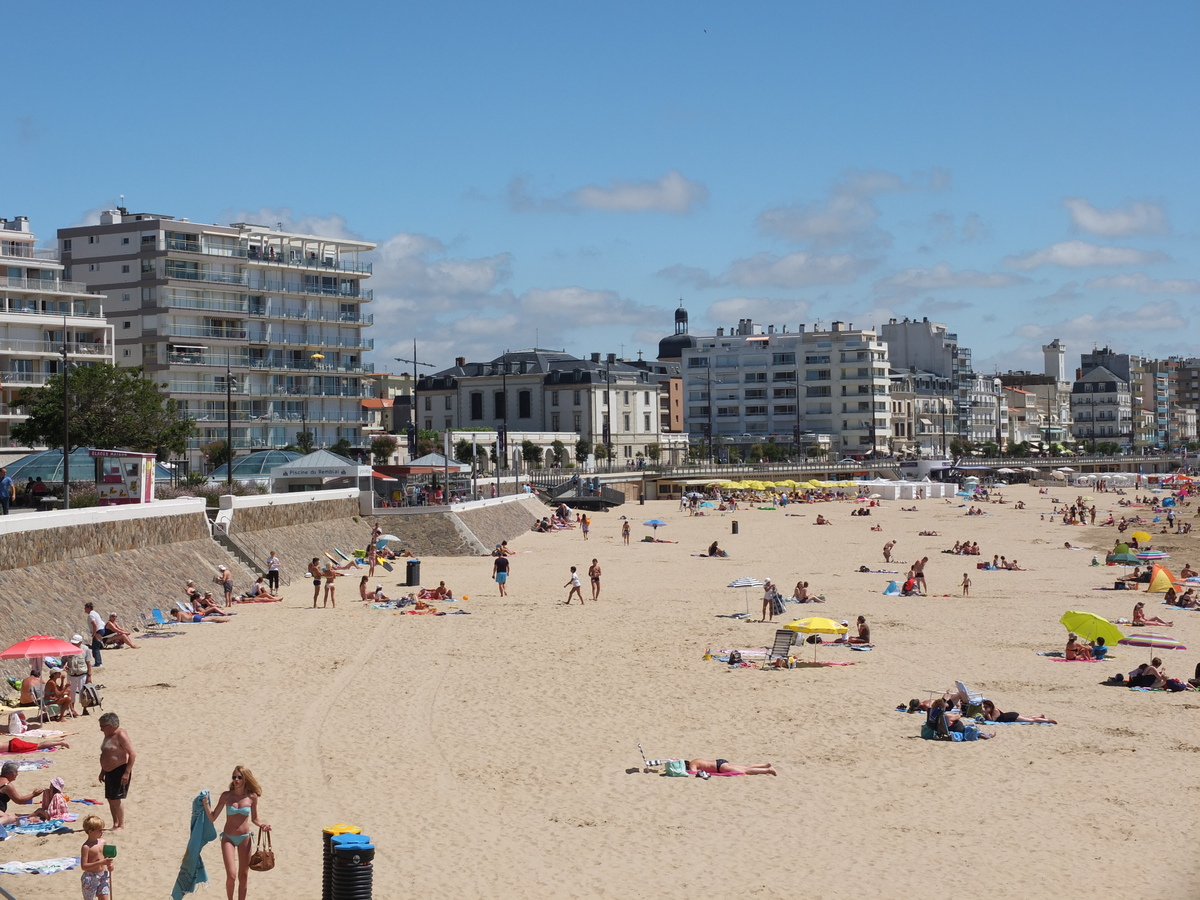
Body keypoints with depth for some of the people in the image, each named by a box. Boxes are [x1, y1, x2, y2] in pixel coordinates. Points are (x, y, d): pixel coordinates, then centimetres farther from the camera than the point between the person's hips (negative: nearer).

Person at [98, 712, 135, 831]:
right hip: (110, 771, 9)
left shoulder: (121, 735, -16)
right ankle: (115, 824, 19)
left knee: (117, 798, -10)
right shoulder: (108, 736, 13)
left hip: (120, 771, -9)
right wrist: (103, 771, 24)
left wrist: (127, 772, -23)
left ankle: (121, 826, -5)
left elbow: (132, 754, -21)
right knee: (110, 798, 10)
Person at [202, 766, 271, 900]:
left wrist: (262, 825, -12)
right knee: (231, 875, -11)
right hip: (228, 838, -1)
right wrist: (206, 802, -16)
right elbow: (212, 818, -3)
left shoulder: (252, 797, -4)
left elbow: (254, 819, 8)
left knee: (243, 876, 7)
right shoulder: (226, 796, -6)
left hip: (244, 839, 2)